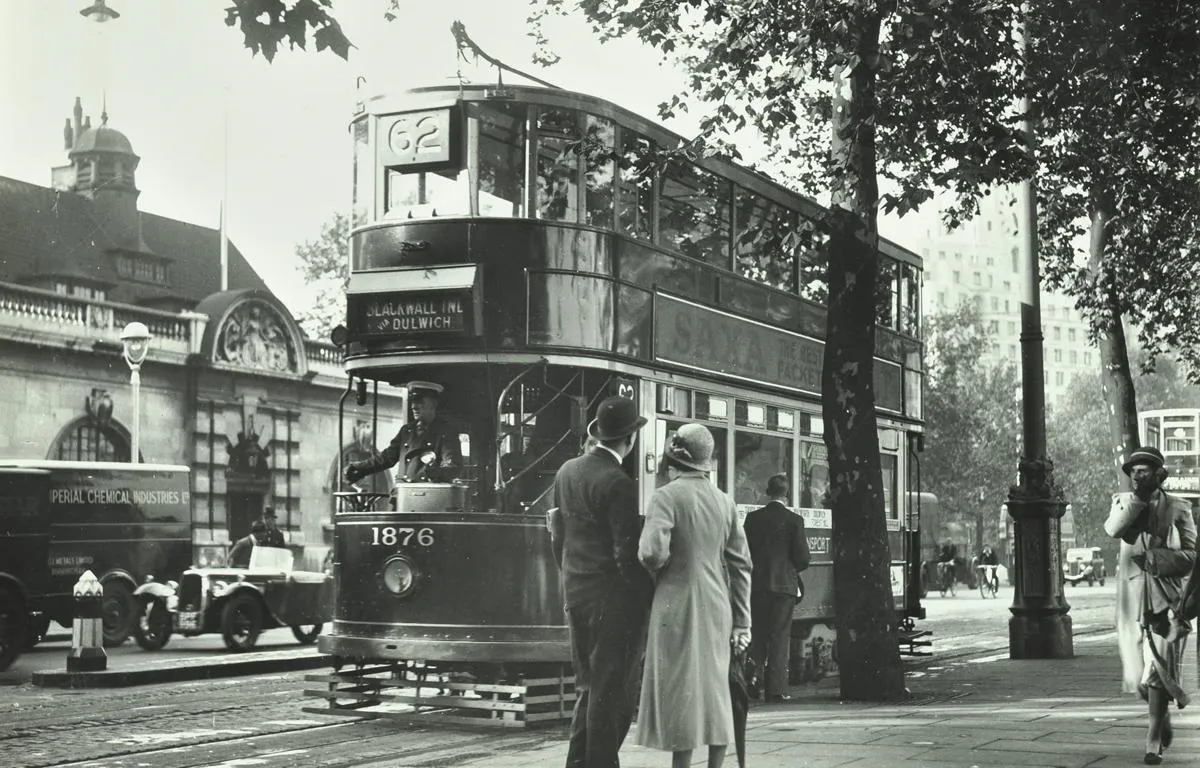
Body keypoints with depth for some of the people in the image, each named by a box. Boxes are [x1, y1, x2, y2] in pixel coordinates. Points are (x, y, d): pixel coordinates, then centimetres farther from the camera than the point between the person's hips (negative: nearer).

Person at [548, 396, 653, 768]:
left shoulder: (566, 471, 7)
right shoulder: (617, 484, -17)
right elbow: (627, 554, -17)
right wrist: (648, 595, -8)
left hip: (575, 593, 8)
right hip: (613, 597, -8)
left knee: (589, 685, 17)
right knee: (611, 690, 0)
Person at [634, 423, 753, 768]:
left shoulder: (667, 496, -10)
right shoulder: (724, 501, 8)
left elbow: (653, 551, -23)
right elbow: (741, 565, 9)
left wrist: (652, 571, 0)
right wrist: (741, 621, 13)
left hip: (678, 604, -5)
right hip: (717, 607, 5)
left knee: (681, 690, 0)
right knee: (715, 688, 13)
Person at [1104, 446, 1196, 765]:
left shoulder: (1178, 507, 4)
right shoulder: (1123, 501, 10)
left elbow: (1191, 554, 1)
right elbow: (1112, 529, -11)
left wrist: (1155, 559, -12)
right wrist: (1138, 498, -13)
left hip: (1165, 597, -3)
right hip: (1132, 595, 3)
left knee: (1159, 667, -9)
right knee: (1138, 666, 7)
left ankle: (1154, 742, -6)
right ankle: (1162, 718, 33)